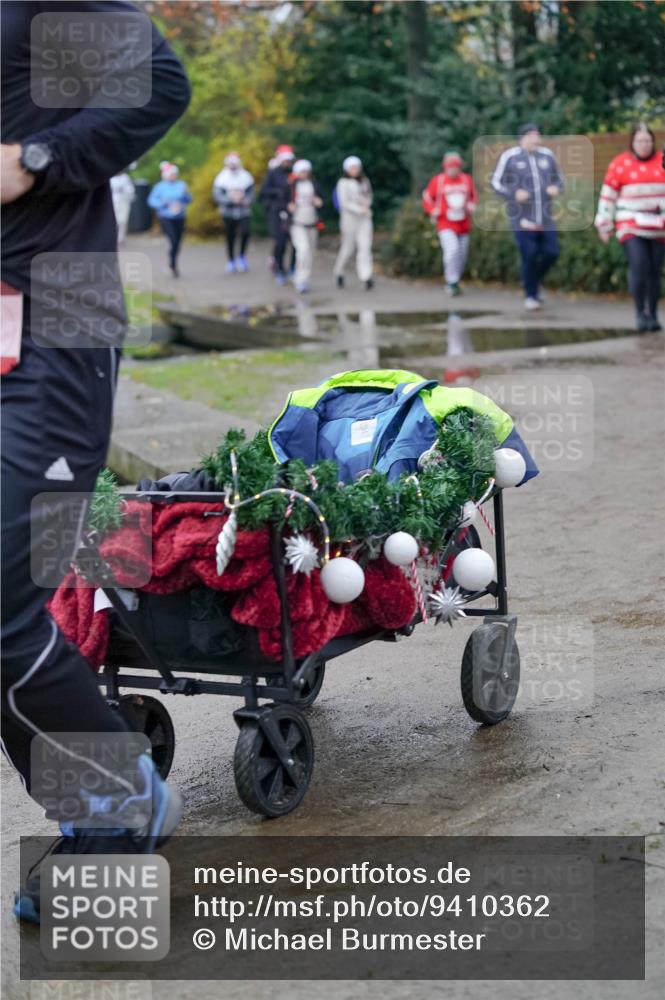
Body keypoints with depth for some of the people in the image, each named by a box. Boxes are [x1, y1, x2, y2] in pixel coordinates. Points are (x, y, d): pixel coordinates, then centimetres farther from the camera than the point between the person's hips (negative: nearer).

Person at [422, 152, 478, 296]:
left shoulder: (467, 179, 5)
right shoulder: (438, 180, -3)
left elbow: (475, 196, 18)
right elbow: (427, 198, 4)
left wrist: (472, 206, -2)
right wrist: (434, 212, -10)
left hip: (463, 226, 4)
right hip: (446, 225, -4)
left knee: (462, 256, 9)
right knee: (452, 249, -24)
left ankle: (454, 282, 28)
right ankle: (452, 282, -14)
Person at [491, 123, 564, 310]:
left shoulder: (547, 155, 7)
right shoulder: (509, 157, -3)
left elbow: (559, 179, 17)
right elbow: (496, 182, 0)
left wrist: (557, 188, -6)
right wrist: (514, 193, -17)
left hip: (545, 217, 4)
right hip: (521, 217, -4)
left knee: (551, 252, -2)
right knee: (530, 255, -9)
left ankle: (534, 279, 26)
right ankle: (530, 295, 8)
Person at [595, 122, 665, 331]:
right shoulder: (620, 164, -2)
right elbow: (607, 196, 1)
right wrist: (604, 226, 1)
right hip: (631, 226, -3)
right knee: (639, 267, -15)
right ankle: (640, 313, -3)